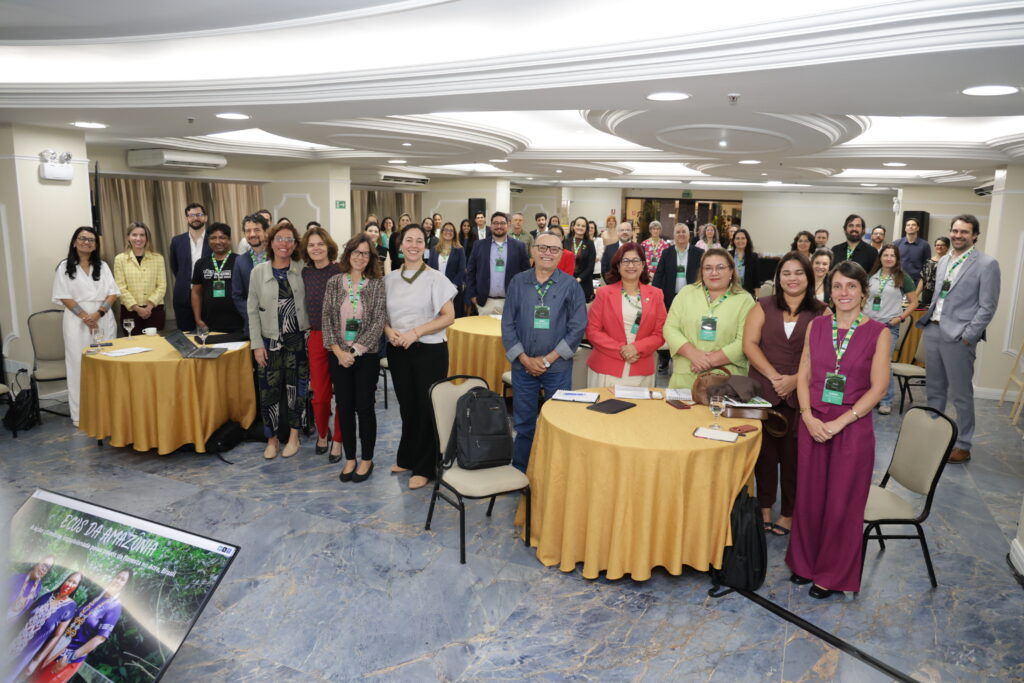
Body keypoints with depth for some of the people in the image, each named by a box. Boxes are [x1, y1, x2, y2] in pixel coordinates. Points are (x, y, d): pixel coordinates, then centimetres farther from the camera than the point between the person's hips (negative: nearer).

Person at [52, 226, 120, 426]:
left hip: (104, 320, 3)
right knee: (79, 365, -2)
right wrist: (85, 316, -14)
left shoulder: (102, 266, 12)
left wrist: (99, 313, -11)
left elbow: (113, 293, 4)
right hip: (77, 321, -3)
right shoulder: (64, 267, 4)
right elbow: (64, 297, -3)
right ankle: (81, 413, 2)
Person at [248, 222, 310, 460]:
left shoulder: (302, 270, -1)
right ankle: (272, 438, 17)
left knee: (296, 388, 6)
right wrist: (257, 344, -2)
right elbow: (253, 310, 3)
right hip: (270, 341, 1)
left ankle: (293, 436, 21)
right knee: (270, 390, 2)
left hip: (298, 339, 0)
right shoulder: (258, 272, 2)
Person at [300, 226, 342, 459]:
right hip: (316, 337, 4)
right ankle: (322, 433, 32)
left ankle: (338, 439, 22)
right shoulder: (305, 273, 6)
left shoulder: (340, 270, -8)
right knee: (319, 393, 7)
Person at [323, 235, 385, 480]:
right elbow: (327, 319, 1)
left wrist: (355, 351, -14)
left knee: (364, 406, 1)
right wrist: (338, 351, -10)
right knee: (344, 407, 8)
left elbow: (378, 322, -9)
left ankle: (367, 459, 18)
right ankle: (350, 458, 22)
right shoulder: (334, 283, 3)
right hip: (338, 355, 2)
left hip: (367, 355, -2)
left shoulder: (377, 284, -4)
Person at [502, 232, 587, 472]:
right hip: (523, 365, 2)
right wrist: (525, 359, -7)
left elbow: (578, 327, -5)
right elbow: (507, 324, 2)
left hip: (558, 367, -1)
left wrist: (548, 359, -10)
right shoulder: (518, 282, 3)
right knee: (523, 424, 11)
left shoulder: (570, 285, -2)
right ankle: (519, 475, 26)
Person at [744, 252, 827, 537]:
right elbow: (749, 344, -2)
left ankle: (789, 513, 20)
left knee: (793, 453, 5)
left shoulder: (821, 313, 2)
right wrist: (774, 376, -12)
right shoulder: (763, 306, 6)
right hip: (763, 391, 1)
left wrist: (795, 380, -15)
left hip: (800, 394, -1)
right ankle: (764, 506, 24)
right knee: (764, 449, 8)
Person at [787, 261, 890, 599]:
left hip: (853, 427, -3)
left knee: (842, 503, 6)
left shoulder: (878, 333, -6)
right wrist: (809, 417, -9)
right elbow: (803, 375, 4)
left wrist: (840, 422, -15)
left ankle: (833, 574, 25)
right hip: (812, 424, 3)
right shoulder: (817, 325, 4)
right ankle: (805, 562, 32)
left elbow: (878, 387, -9)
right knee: (809, 496, 11)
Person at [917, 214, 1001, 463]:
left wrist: (968, 336, -13)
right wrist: (927, 319, 11)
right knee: (934, 389, 16)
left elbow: (987, 307, -9)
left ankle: (963, 446, 13)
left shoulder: (986, 264, -7)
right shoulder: (943, 261, 12)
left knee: (961, 394, 2)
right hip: (932, 331, 6)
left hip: (958, 337, -6)